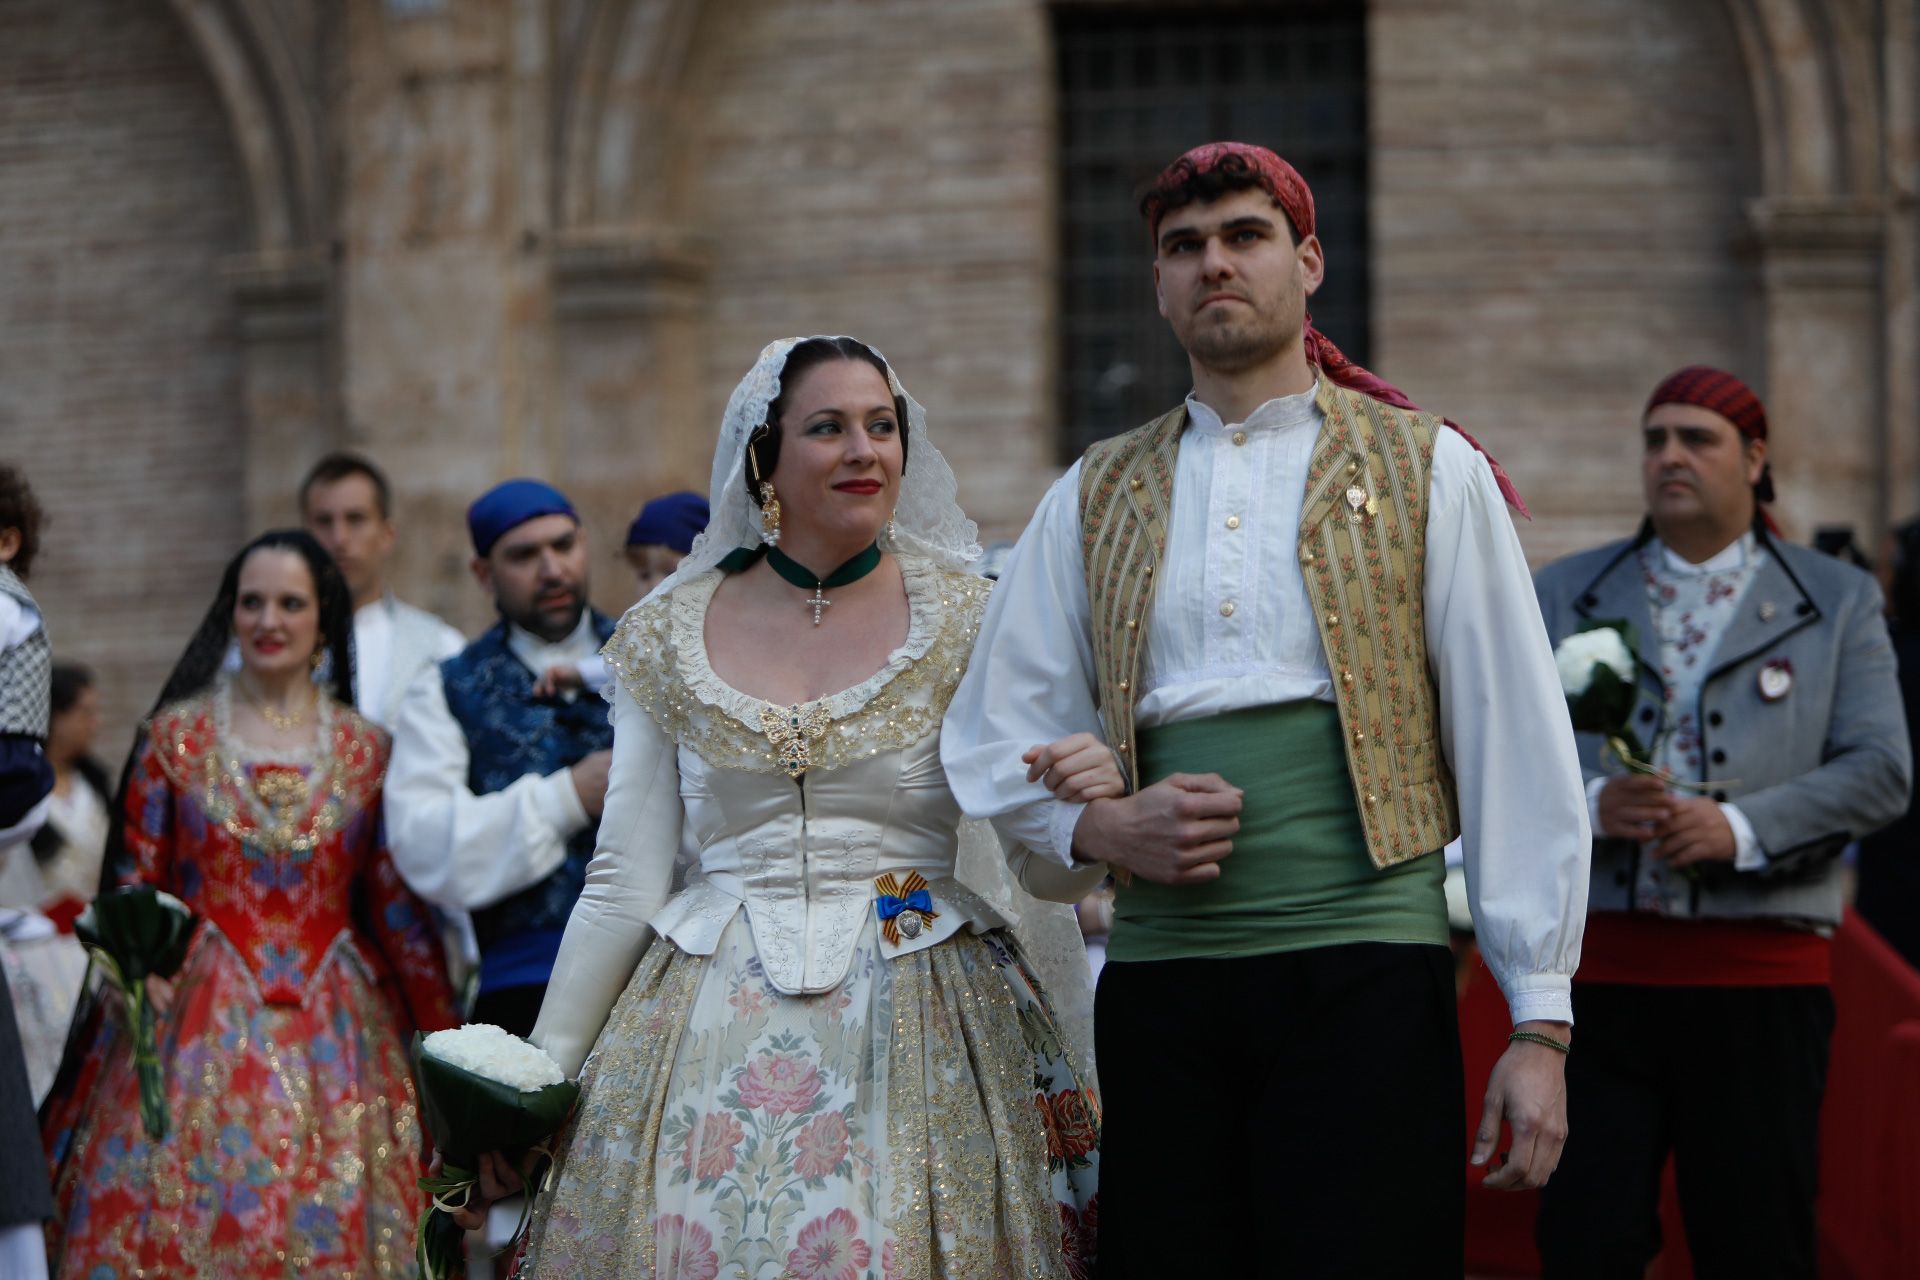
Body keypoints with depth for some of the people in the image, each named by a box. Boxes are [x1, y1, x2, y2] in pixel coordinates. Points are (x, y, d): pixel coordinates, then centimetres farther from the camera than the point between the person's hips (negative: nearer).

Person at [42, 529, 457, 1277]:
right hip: (199, 1016, -1)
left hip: (334, 1031, 1)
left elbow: (397, 905, 8)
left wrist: (444, 1037, 6)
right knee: (193, 1210, -6)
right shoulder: (175, 736, 5)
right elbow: (135, 886, 5)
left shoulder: (366, 751, 8)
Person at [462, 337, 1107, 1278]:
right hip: (717, 1021, 1)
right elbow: (622, 884, 9)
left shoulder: (965, 621, 3)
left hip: (918, 1027, -1)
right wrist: (538, 1074, 7)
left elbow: (1044, 871, 1)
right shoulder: (668, 637, 6)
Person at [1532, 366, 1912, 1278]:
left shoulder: (1838, 601, 11)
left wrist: (1742, 827, -14)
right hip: (1601, 960, 1)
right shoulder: (1566, 594, 15)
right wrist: (1589, 803, -14)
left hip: (1762, 971, -1)